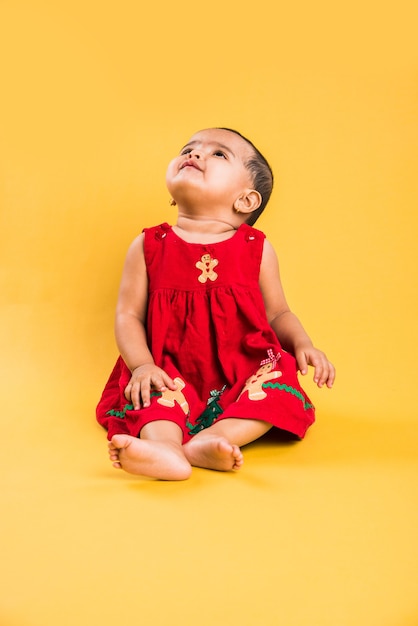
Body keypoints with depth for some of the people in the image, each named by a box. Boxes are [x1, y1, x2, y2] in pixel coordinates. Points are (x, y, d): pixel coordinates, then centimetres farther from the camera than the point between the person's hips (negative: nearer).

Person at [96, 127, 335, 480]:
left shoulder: (257, 249, 3)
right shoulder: (149, 247, 2)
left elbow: (277, 314, 10)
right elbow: (128, 315, 0)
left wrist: (303, 344, -10)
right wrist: (142, 365, -17)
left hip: (244, 372, 1)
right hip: (173, 374, 0)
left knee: (280, 380, -26)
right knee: (154, 393, -29)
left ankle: (212, 438, -41)